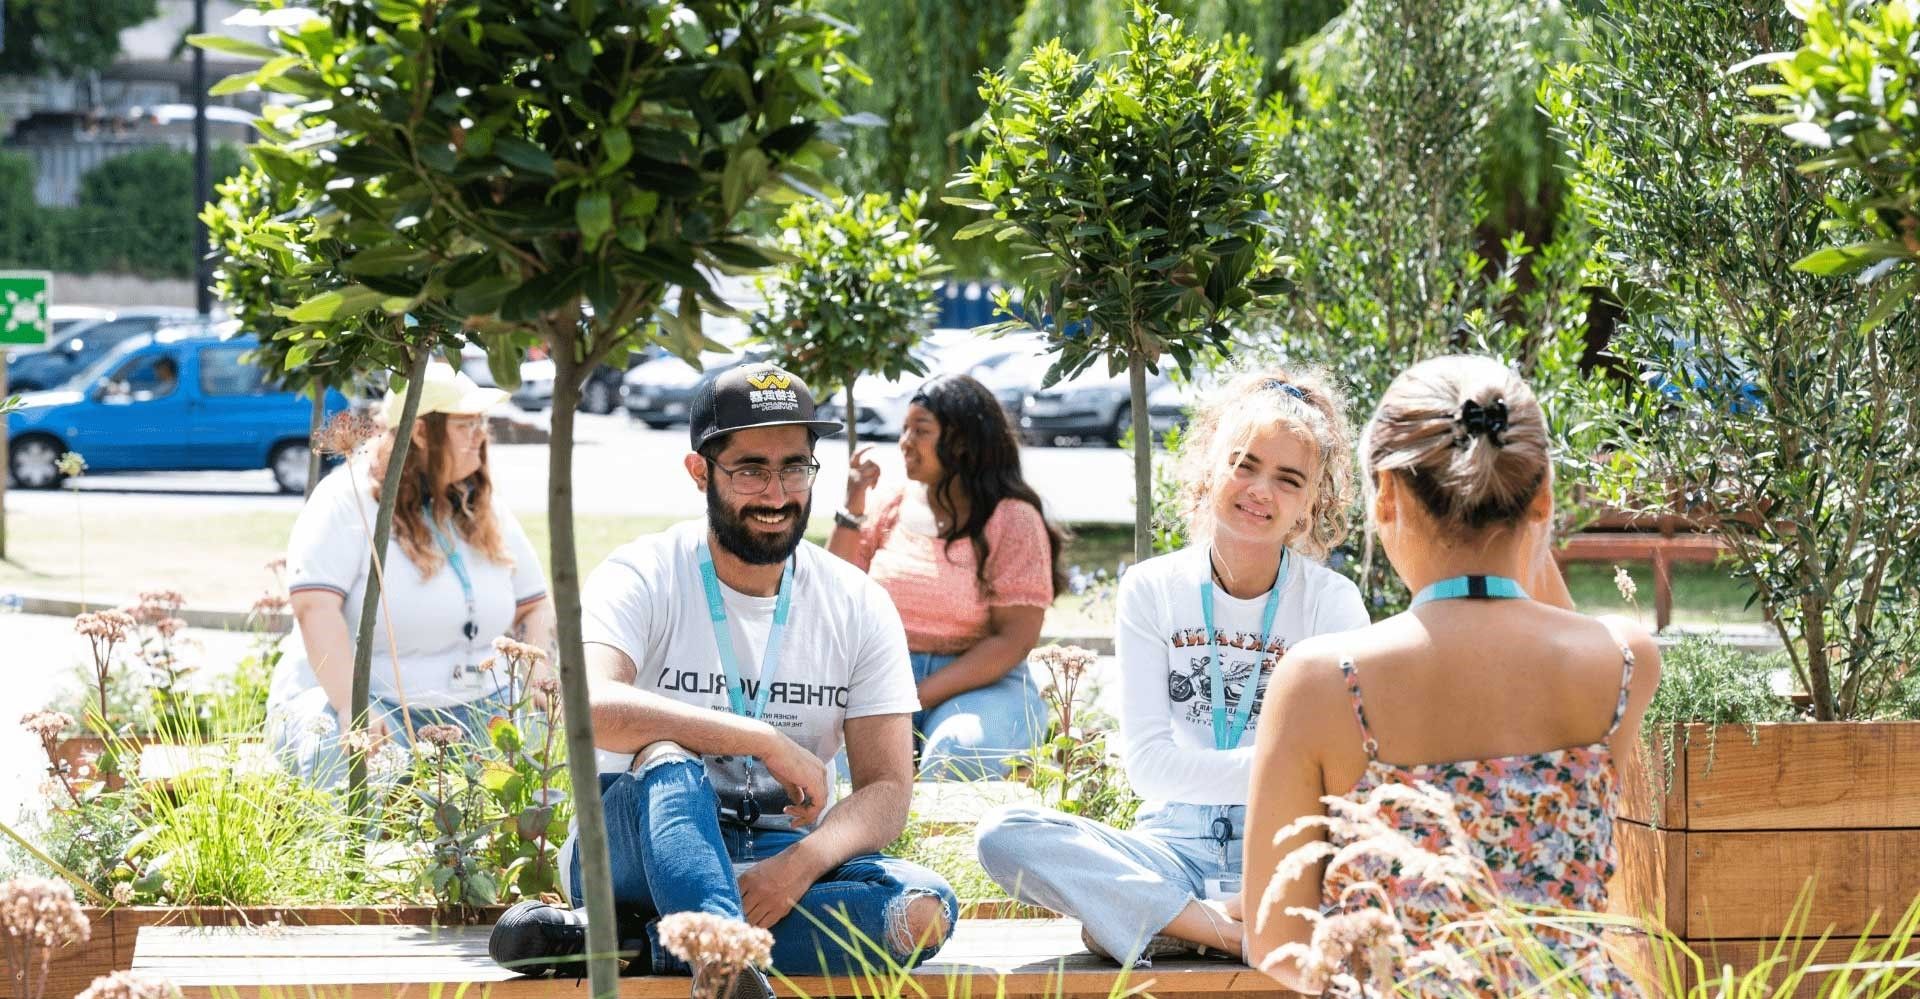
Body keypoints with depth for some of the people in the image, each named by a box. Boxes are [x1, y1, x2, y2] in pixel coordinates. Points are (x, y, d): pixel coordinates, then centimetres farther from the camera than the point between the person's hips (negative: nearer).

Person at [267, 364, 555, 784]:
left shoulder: (486, 510, 12)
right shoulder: (350, 500, -9)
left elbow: (535, 606, 18)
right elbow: (315, 607, -21)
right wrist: (351, 705, -33)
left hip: (473, 710, 6)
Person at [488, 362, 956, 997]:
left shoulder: (858, 606, 3)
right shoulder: (643, 578, -7)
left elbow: (887, 790, -3)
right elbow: (594, 711, -28)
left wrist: (800, 864, -25)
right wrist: (768, 741, -31)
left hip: (783, 855, 3)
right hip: (636, 850, -3)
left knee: (925, 910, -28)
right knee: (665, 754, -36)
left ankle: (618, 938, -30)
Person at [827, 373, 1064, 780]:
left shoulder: (1012, 520, -3)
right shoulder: (894, 507, 11)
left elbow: (1016, 639, -10)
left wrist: (919, 697, -17)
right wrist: (852, 511, -1)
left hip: (984, 685, -3)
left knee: (961, 756, -37)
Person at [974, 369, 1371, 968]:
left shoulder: (1332, 602, 2)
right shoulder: (1152, 591, 4)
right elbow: (1148, 764, -5)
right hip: (1175, 845, 1)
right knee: (1004, 835, -25)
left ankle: (1151, 921, -29)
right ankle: (1224, 929, -29)